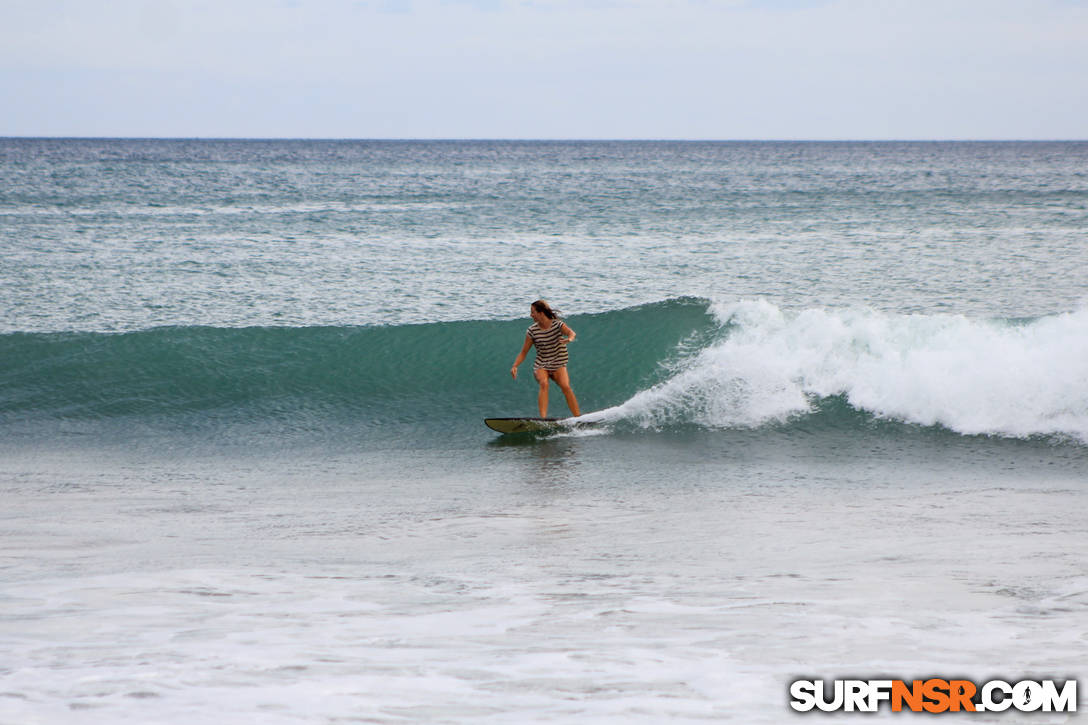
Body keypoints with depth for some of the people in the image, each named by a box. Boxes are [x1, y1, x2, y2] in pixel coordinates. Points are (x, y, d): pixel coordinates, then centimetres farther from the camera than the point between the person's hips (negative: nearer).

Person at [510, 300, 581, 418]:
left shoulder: (557, 324, -7)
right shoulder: (532, 331, -2)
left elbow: (571, 332, -27)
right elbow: (524, 352, 3)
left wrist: (569, 339, -53)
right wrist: (515, 366, -14)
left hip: (558, 365, -1)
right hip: (541, 366, 1)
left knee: (566, 387, -25)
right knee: (544, 384, -30)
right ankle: (543, 419, -42)